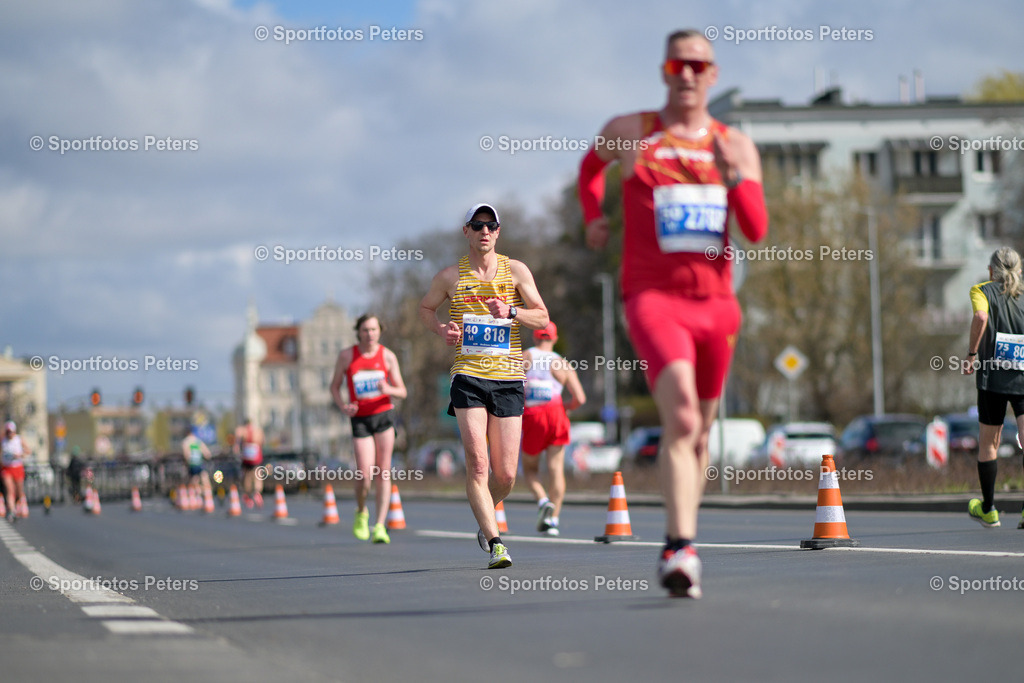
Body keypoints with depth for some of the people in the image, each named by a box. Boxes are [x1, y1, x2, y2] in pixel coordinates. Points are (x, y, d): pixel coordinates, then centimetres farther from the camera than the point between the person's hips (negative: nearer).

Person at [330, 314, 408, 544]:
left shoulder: (387, 356, 2)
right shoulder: (347, 355, 1)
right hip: (360, 419, -1)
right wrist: (343, 405, -10)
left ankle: (380, 526, -1)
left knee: (383, 473, -4)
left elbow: (402, 391, 4)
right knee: (364, 475, -11)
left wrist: (389, 389, -19)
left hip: (384, 415, 1)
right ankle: (361, 513, 18)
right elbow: (335, 386, 9)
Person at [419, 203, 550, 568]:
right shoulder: (451, 276, 6)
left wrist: (511, 312, -16)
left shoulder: (516, 271, 6)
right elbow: (425, 308, 21)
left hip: (508, 378, 1)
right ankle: (495, 543, -15)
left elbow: (542, 318, 3)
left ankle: (485, 519, 32)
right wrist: (442, 330, 0)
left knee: (505, 474, 2)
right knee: (477, 463, -16)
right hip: (468, 376, -1)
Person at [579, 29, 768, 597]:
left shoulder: (736, 147, 9)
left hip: (714, 301, 4)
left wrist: (736, 177, -14)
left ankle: (680, 548, 29)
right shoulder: (628, 133, 5)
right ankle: (682, 549, -33)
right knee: (681, 416, -25)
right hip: (653, 296, -4)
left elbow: (757, 230, 0)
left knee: (699, 429, 13)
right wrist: (593, 217, 14)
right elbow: (591, 163, 27)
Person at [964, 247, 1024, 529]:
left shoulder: (982, 290, 2)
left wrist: (971, 354, -10)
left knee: (987, 444, 13)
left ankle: (988, 510, 23)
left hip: (993, 378, -2)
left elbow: (981, 317, -19)